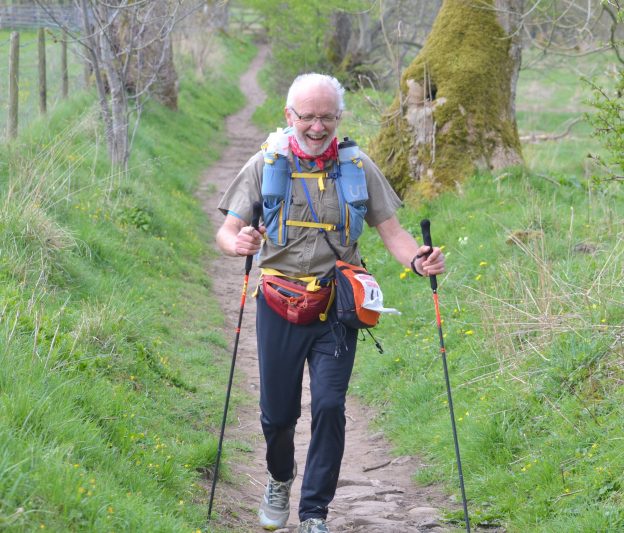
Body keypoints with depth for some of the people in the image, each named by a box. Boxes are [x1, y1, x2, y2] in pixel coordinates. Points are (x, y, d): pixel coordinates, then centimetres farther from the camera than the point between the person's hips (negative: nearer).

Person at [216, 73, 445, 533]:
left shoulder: (358, 167, 3)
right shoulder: (266, 165, 0)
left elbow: (391, 231, 4)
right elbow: (227, 231, -3)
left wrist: (417, 259, -18)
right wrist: (238, 243, -29)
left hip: (336, 308, 0)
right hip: (280, 306, 0)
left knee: (329, 406, -11)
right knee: (277, 411, 7)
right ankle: (280, 481, 39)